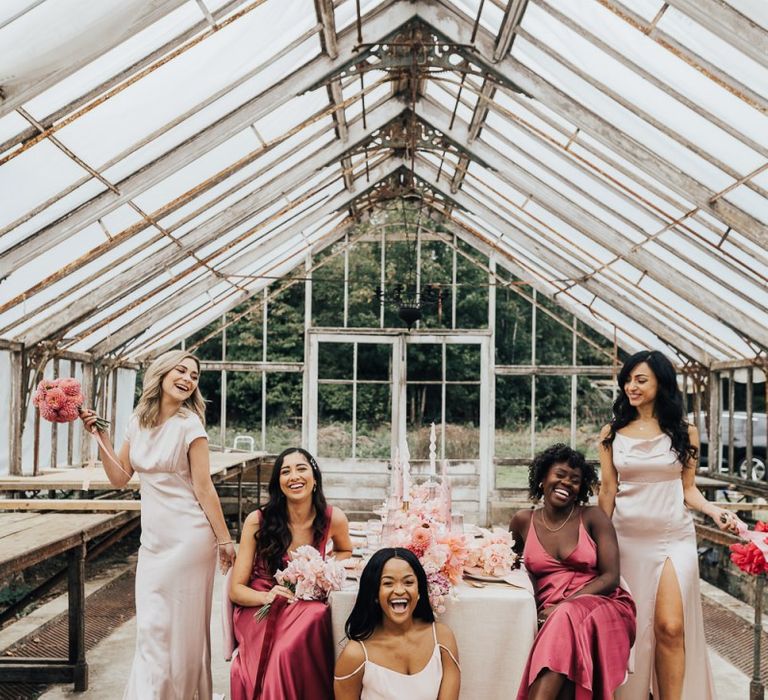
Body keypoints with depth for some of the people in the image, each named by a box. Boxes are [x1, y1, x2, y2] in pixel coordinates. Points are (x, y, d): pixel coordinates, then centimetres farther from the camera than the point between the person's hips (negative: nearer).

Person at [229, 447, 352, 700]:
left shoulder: (333, 519, -6)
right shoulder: (257, 521, -11)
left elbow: (345, 551, 20)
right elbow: (235, 589, -5)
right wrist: (267, 596, -27)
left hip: (307, 606, 2)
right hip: (258, 609, -2)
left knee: (315, 616, -35)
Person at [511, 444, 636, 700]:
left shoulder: (593, 517, 5)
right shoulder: (524, 521, 11)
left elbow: (610, 578, -3)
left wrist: (563, 606, -16)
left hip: (603, 607, -1)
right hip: (552, 617, 1)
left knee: (568, 620, -37)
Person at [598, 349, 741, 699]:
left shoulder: (684, 431, 2)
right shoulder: (612, 433, 3)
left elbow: (688, 489, 5)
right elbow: (607, 492, 5)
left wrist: (715, 512, -13)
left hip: (675, 538, -1)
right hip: (628, 539, 1)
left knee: (670, 627, -9)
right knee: (631, 628, 5)